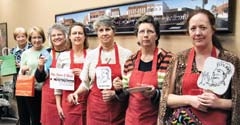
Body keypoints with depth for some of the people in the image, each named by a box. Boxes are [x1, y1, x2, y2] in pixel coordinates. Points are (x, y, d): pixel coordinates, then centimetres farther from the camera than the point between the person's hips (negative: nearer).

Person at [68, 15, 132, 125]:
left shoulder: (126, 54, -4)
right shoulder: (91, 55, 3)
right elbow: (86, 82, 11)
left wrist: (115, 93, -14)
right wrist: (76, 93, -5)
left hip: (118, 109, -1)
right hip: (96, 108, 2)